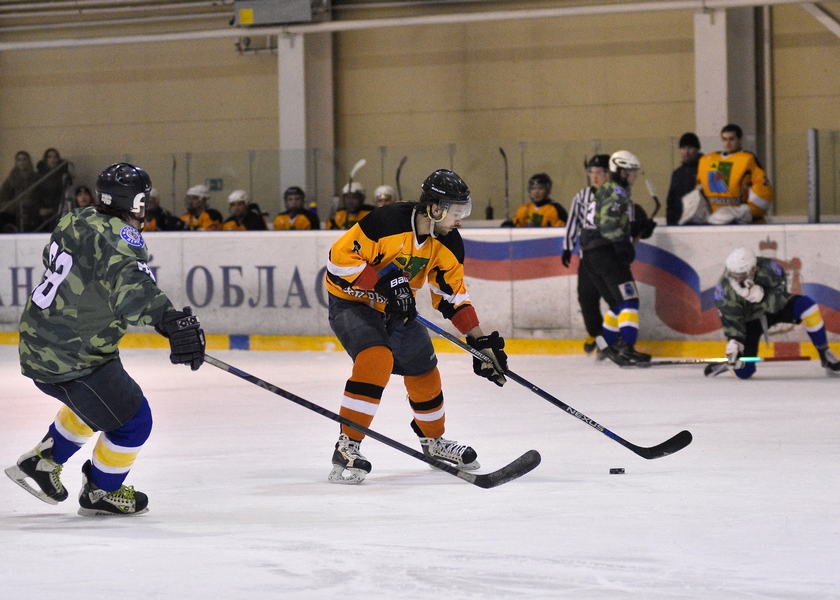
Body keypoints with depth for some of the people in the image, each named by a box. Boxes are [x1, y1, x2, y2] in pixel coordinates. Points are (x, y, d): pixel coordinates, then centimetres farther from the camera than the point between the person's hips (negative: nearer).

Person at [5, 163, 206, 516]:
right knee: (132, 421, 6)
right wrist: (170, 320, -58)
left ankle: (42, 461, 44)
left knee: (93, 401, 34)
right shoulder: (119, 235, -24)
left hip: (38, 347, 10)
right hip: (71, 360, -10)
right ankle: (100, 494, 26)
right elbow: (131, 286, -44)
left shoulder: (77, 222, 4)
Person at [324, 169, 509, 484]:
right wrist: (382, 283, -33)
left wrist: (480, 340, -5)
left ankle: (434, 440, 40)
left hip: (397, 307, 8)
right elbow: (340, 257, -28)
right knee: (376, 360, -29)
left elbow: (452, 293, 1)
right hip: (352, 301, -7)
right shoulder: (387, 221, -31)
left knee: (423, 370, 15)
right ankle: (347, 447, -25)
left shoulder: (448, 243, -9)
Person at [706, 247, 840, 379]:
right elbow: (730, 319, -24)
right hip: (749, 321, -1)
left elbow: (780, 299, -28)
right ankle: (731, 361, 28)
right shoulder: (724, 288, -29)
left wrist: (762, 295, -47)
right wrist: (734, 341, -39)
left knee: (806, 306, -29)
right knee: (743, 372, -12)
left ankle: (825, 355, -13)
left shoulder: (769, 269, -31)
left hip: (776, 309, 1)